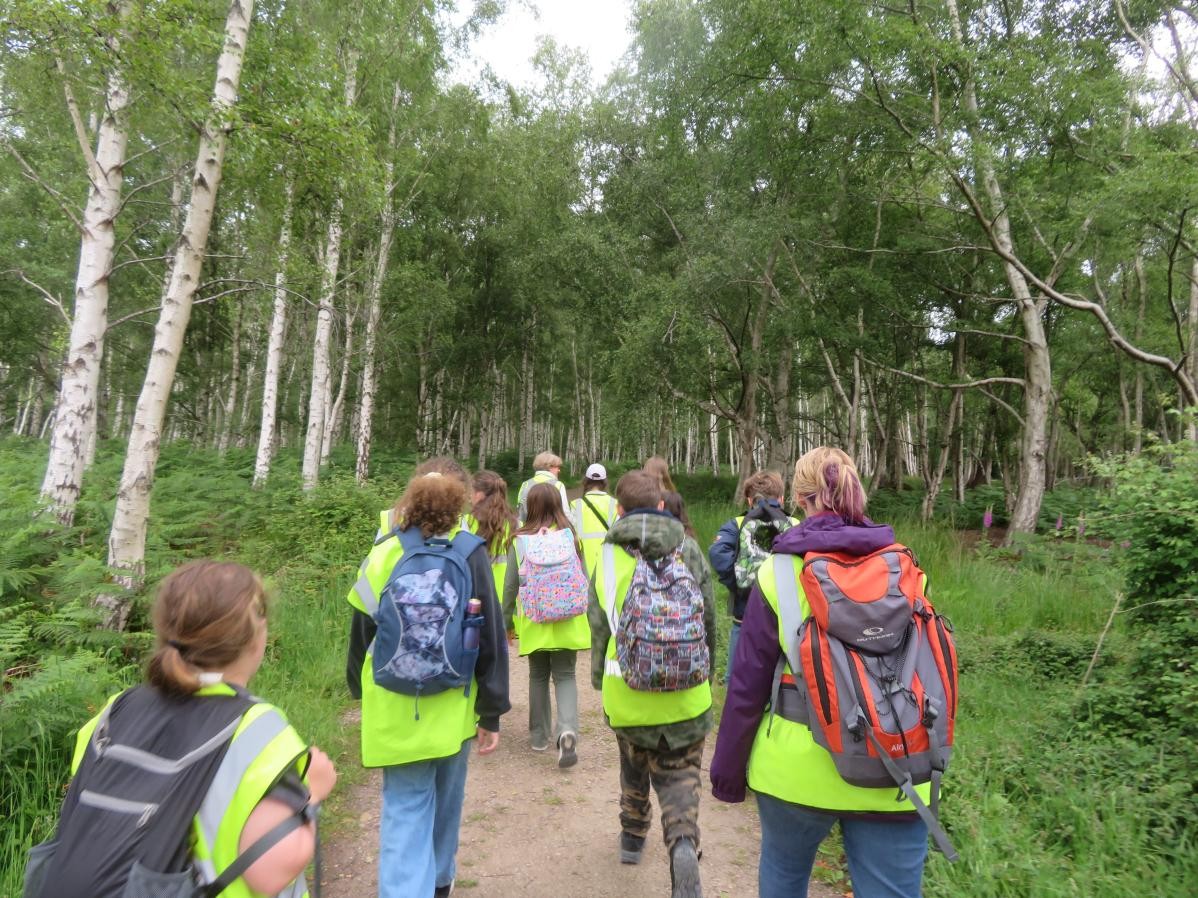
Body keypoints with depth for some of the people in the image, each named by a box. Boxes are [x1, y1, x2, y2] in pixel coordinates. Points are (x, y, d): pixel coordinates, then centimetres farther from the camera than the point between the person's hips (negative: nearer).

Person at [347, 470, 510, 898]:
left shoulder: (382, 555, -6)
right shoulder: (471, 554, -10)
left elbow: (361, 633, 3)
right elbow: (491, 638, -10)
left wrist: (362, 691, 20)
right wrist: (491, 712, 0)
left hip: (395, 710, 0)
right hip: (453, 707, 1)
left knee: (405, 810, 9)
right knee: (445, 799, 23)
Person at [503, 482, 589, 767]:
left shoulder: (520, 541, -8)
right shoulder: (571, 537, -6)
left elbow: (510, 585, -3)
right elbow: (584, 580, -1)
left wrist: (507, 621, 10)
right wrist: (588, 617, 13)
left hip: (533, 623, 0)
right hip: (568, 623, 0)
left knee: (538, 676, 18)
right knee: (565, 675, 10)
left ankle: (539, 735, 28)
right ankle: (567, 729, -11)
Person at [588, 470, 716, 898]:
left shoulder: (607, 556, -6)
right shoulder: (689, 551, -3)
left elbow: (599, 625, -2)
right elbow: (709, 620, 4)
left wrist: (600, 678, 14)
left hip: (626, 691, 1)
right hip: (686, 692, 0)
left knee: (634, 766, 26)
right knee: (680, 774, 12)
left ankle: (632, 837, 42)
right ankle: (683, 843, -11)